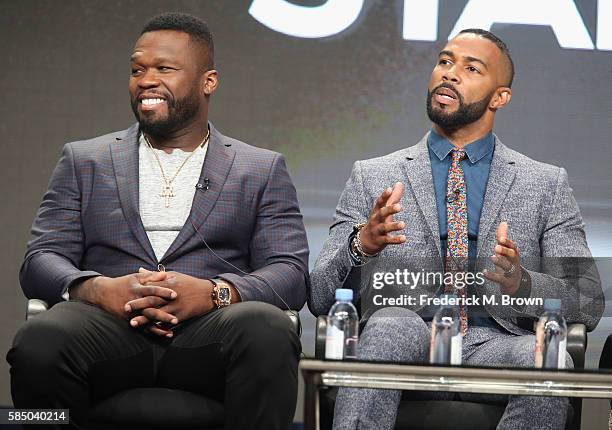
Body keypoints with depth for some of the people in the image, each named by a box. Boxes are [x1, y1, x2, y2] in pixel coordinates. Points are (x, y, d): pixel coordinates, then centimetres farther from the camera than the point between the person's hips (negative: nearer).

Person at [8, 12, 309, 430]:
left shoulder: (263, 170, 19)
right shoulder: (84, 161, 23)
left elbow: (292, 274, 7)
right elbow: (40, 262, 12)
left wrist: (213, 293, -16)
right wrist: (99, 289, -13)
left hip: (209, 332, -1)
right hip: (110, 329, 1)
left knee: (266, 330, -37)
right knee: (40, 342, -34)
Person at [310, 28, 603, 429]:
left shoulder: (547, 184, 17)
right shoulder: (372, 178, 17)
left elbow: (589, 303, 9)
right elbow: (320, 297, 9)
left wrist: (521, 284, -13)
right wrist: (361, 244, -13)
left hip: (499, 347, 0)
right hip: (403, 350, 0)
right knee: (393, 326, -35)